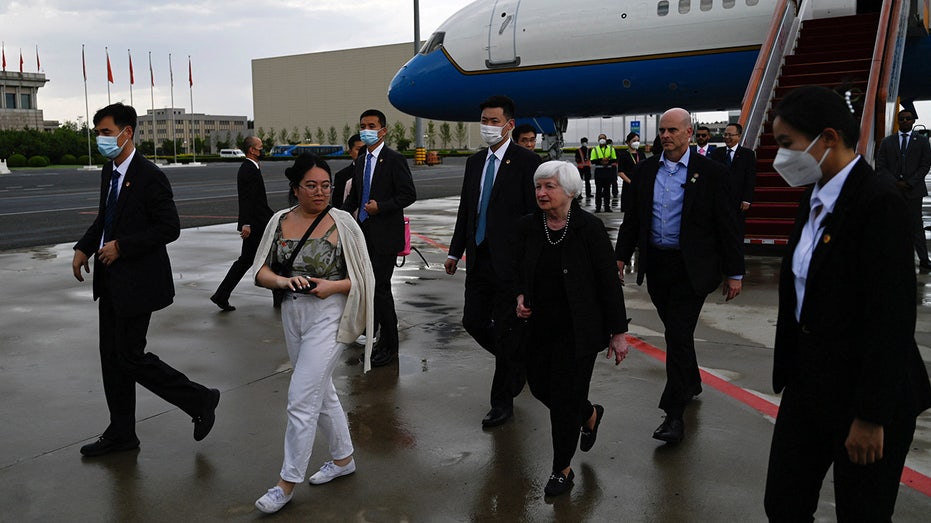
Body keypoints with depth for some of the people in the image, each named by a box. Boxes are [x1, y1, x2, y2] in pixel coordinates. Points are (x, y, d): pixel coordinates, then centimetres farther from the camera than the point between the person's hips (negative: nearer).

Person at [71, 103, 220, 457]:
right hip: (110, 280, 9)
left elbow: (170, 228, -19)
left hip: (137, 281, -9)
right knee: (112, 357, 13)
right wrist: (83, 248, 8)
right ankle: (121, 433, 26)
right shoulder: (108, 173, 10)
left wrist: (121, 246, -19)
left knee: (131, 357, -5)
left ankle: (200, 401, 12)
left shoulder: (149, 176, -16)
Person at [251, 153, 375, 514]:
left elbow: (362, 277, -5)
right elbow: (260, 271, 2)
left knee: (301, 399, -4)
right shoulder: (280, 221, 2)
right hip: (292, 316, 5)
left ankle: (287, 482, 12)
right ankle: (343, 458, 38)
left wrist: (332, 286, -22)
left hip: (328, 317, -5)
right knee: (321, 392, 19)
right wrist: (282, 281, -18)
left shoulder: (342, 223, -9)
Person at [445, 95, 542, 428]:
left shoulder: (526, 162, -9)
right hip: (479, 259, 7)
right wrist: (455, 251, 14)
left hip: (510, 262, -7)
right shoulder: (475, 161, 12)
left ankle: (502, 402, 18)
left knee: (504, 331, 2)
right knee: (474, 323, 11)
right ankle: (517, 362, 38)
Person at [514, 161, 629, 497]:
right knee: (539, 385, 13)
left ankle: (563, 469, 21)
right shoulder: (528, 226, -2)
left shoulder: (589, 228, -15)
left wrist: (618, 332, -9)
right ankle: (590, 414, 45)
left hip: (578, 329, -5)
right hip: (539, 327, 5)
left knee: (565, 396, -1)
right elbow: (520, 270, 13)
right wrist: (521, 296, -7)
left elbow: (609, 282, -11)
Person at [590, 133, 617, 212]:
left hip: (608, 171, 2)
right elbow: (592, 161, -3)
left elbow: (615, 160, 6)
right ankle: (597, 207, 5)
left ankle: (607, 207, 12)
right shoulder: (595, 149, 4)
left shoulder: (611, 149, 9)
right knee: (598, 190, 0)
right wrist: (601, 160, -18)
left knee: (607, 190, 6)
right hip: (599, 171, -1)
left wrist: (608, 161, -13)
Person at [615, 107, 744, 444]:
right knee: (676, 331, 17)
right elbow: (633, 217, 12)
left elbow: (727, 224, -4)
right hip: (656, 265, 5)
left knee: (679, 336, -8)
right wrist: (621, 256, 6)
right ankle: (691, 383, 40)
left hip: (691, 268, -5)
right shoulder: (646, 170, 7)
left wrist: (734, 273, -5)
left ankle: (674, 415, -2)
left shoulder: (711, 172, -5)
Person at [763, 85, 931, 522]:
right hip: (809, 383, 8)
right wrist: (788, 376, 14)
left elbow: (891, 316, -21)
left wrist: (871, 416, -18)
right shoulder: (814, 199, 7)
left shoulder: (879, 201, -19)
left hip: (867, 393, -7)